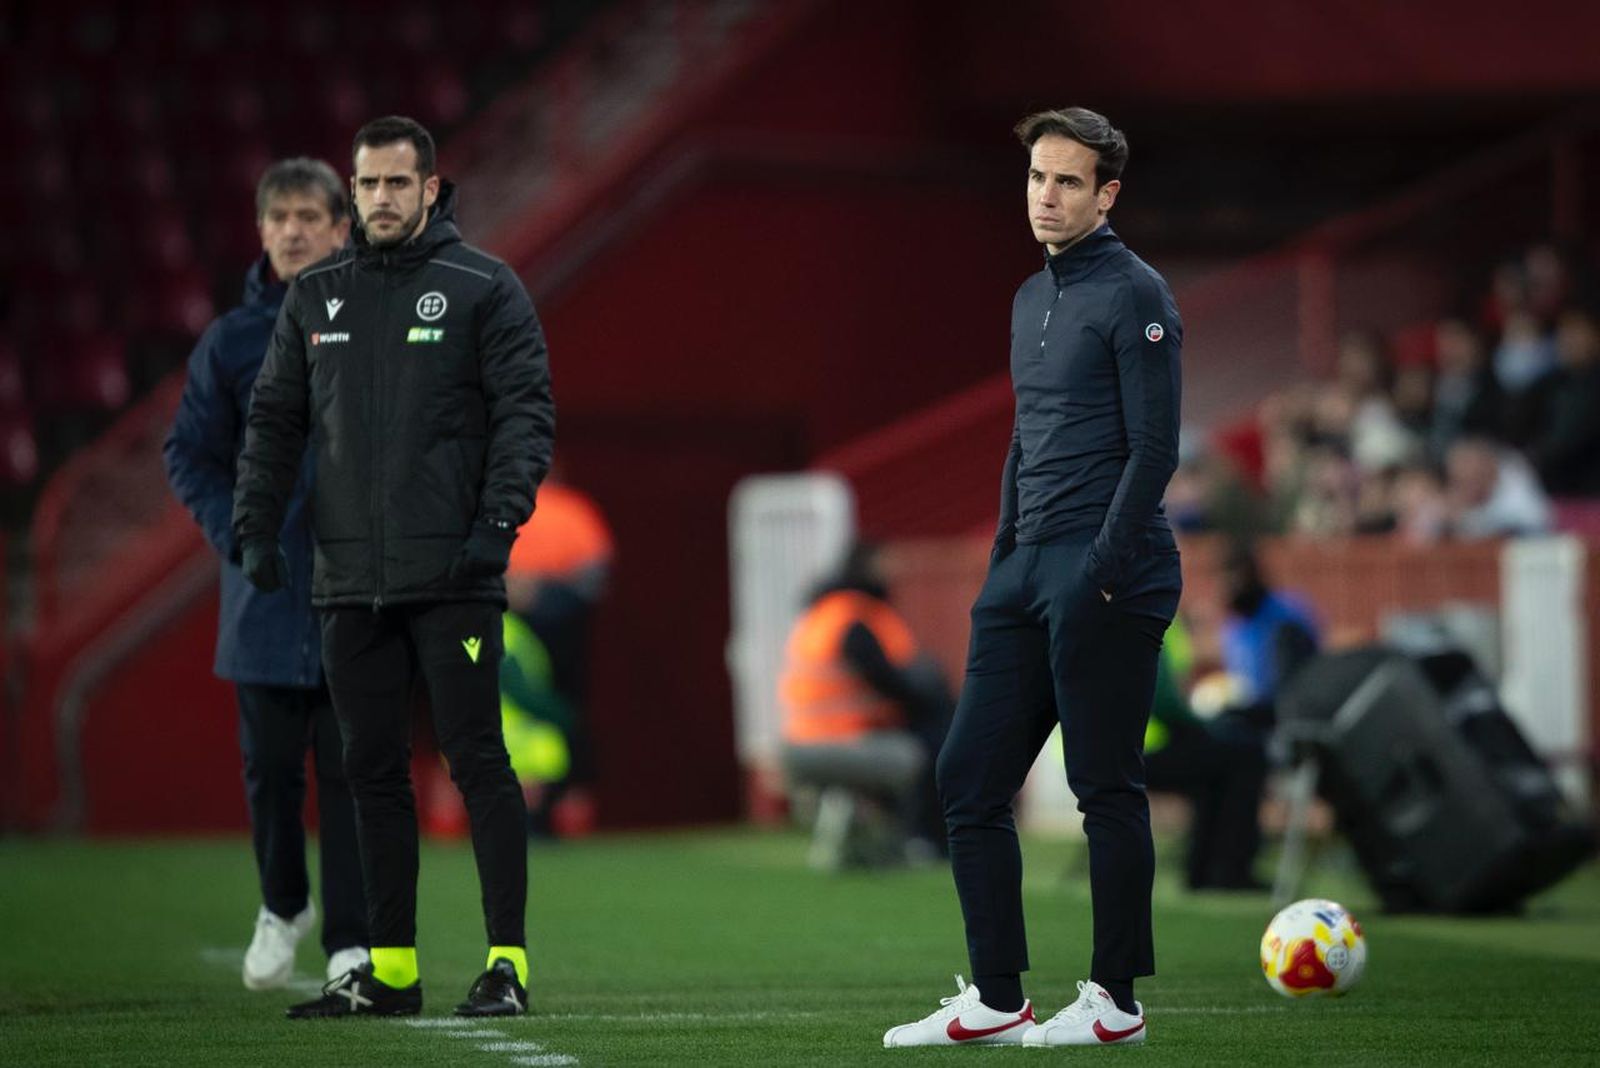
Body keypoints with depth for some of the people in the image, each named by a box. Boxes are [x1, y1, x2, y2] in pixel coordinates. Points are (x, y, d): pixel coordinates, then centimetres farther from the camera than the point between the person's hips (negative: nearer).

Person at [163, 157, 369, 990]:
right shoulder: (231, 342, 2)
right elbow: (190, 454, 7)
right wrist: (236, 538, -5)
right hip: (267, 594, 1)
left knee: (350, 768, -4)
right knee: (271, 763, 8)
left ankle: (352, 940, 0)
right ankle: (283, 906, 31)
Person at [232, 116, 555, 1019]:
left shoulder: (484, 289, 0)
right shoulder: (315, 298, 14)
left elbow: (527, 409, -5)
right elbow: (275, 419, 18)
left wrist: (500, 516, -16)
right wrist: (256, 526, 7)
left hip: (454, 574, -5)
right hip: (348, 576, 5)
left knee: (477, 759, -6)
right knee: (374, 772, 7)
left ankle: (508, 961, -3)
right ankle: (391, 968, 13)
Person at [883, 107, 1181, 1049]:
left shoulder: (1133, 297, -7)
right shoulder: (1031, 300, 19)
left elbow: (1153, 450, -13)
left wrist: (1101, 574, -17)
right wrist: (1005, 566, 16)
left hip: (1105, 585, -9)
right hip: (1027, 576, 9)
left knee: (1107, 789, -3)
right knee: (970, 779, 5)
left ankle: (1116, 1002, 5)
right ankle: (995, 1002, 10)